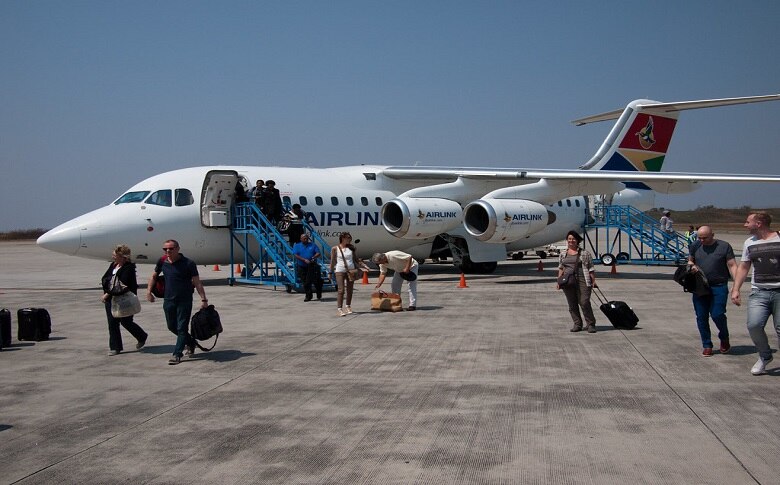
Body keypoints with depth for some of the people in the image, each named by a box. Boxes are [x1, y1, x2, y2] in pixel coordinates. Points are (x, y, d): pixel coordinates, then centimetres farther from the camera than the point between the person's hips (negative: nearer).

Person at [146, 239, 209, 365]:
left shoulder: (188, 263, -12)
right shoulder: (162, 262, 1)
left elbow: (197, 282, -11)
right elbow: (154, 276, 18)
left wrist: (203, 299, -15)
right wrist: (149, 291, 10)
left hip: (185, 301, -5)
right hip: (169, 300, 5)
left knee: (182, 328, -3)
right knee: (172, 326, 15)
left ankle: (177, 354, 4)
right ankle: (191, 342, 36)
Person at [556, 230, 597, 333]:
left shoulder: (584, 253, 4)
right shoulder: (563, 254, 15)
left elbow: (590, 269, 3)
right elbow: (561, 268, 18)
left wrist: (593, 281, -2)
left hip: (582, 282, -4)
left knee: (584, 303, -11)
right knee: (572, 304, 4)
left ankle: (590, 324, -2)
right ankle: (577, 324, 13)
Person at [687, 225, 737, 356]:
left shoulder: (724, 246, -3)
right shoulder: (695, 246, 7)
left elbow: (732, 265, -4)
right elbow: (690, 261, 22)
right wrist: (691, 266, -2)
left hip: (719, 287, -3)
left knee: (717, 315, -9)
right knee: (701, 317, 4)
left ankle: (724, 339, 20)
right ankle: (706, 345, 17)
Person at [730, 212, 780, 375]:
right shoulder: (749, 242, 12)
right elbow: (743, 267, 19)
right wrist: (735, 289, 11)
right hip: (759, 293, 3)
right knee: (754, 325, -14)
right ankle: (764, 356, 10)